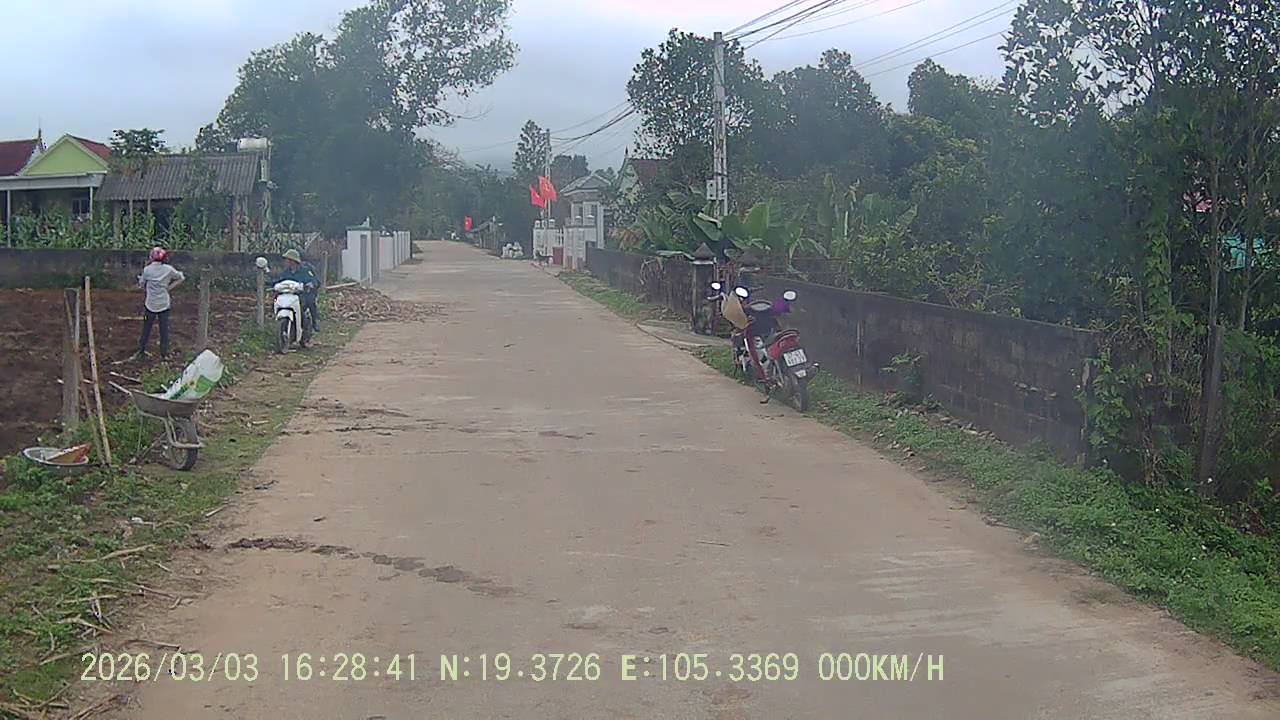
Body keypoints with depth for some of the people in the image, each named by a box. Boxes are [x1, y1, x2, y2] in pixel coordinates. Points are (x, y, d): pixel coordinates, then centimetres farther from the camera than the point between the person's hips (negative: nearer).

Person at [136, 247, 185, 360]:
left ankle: (141, 351, 19)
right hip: (164, 304, 0)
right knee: (164, 329, 9)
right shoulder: (168, 269, -8)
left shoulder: (147, 269, -8)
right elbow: (181, 278, 4)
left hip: (150, 304, 0)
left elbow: (141, 284, 3)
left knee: (146, 329, 12)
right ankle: (164, 353, 13)